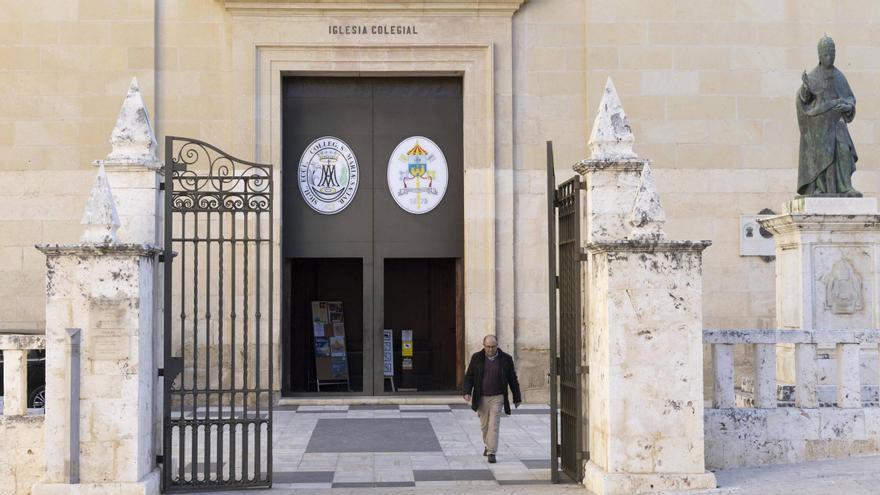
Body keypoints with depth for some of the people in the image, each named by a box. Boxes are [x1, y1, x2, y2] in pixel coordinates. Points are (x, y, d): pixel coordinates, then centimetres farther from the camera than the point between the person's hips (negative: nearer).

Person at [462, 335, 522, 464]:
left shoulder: (506, 359, -2)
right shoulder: (477, 358, 0)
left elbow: (513, 379, 4)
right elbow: (469, 376, 2)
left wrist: (517, 398, 7)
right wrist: (467, 392, -12)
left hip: (497, 397, -2)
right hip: (481, 398, 2)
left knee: (494, 425, -10)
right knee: (484, 425, 13)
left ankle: (491, 453, -9)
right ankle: (488, 445, 36)